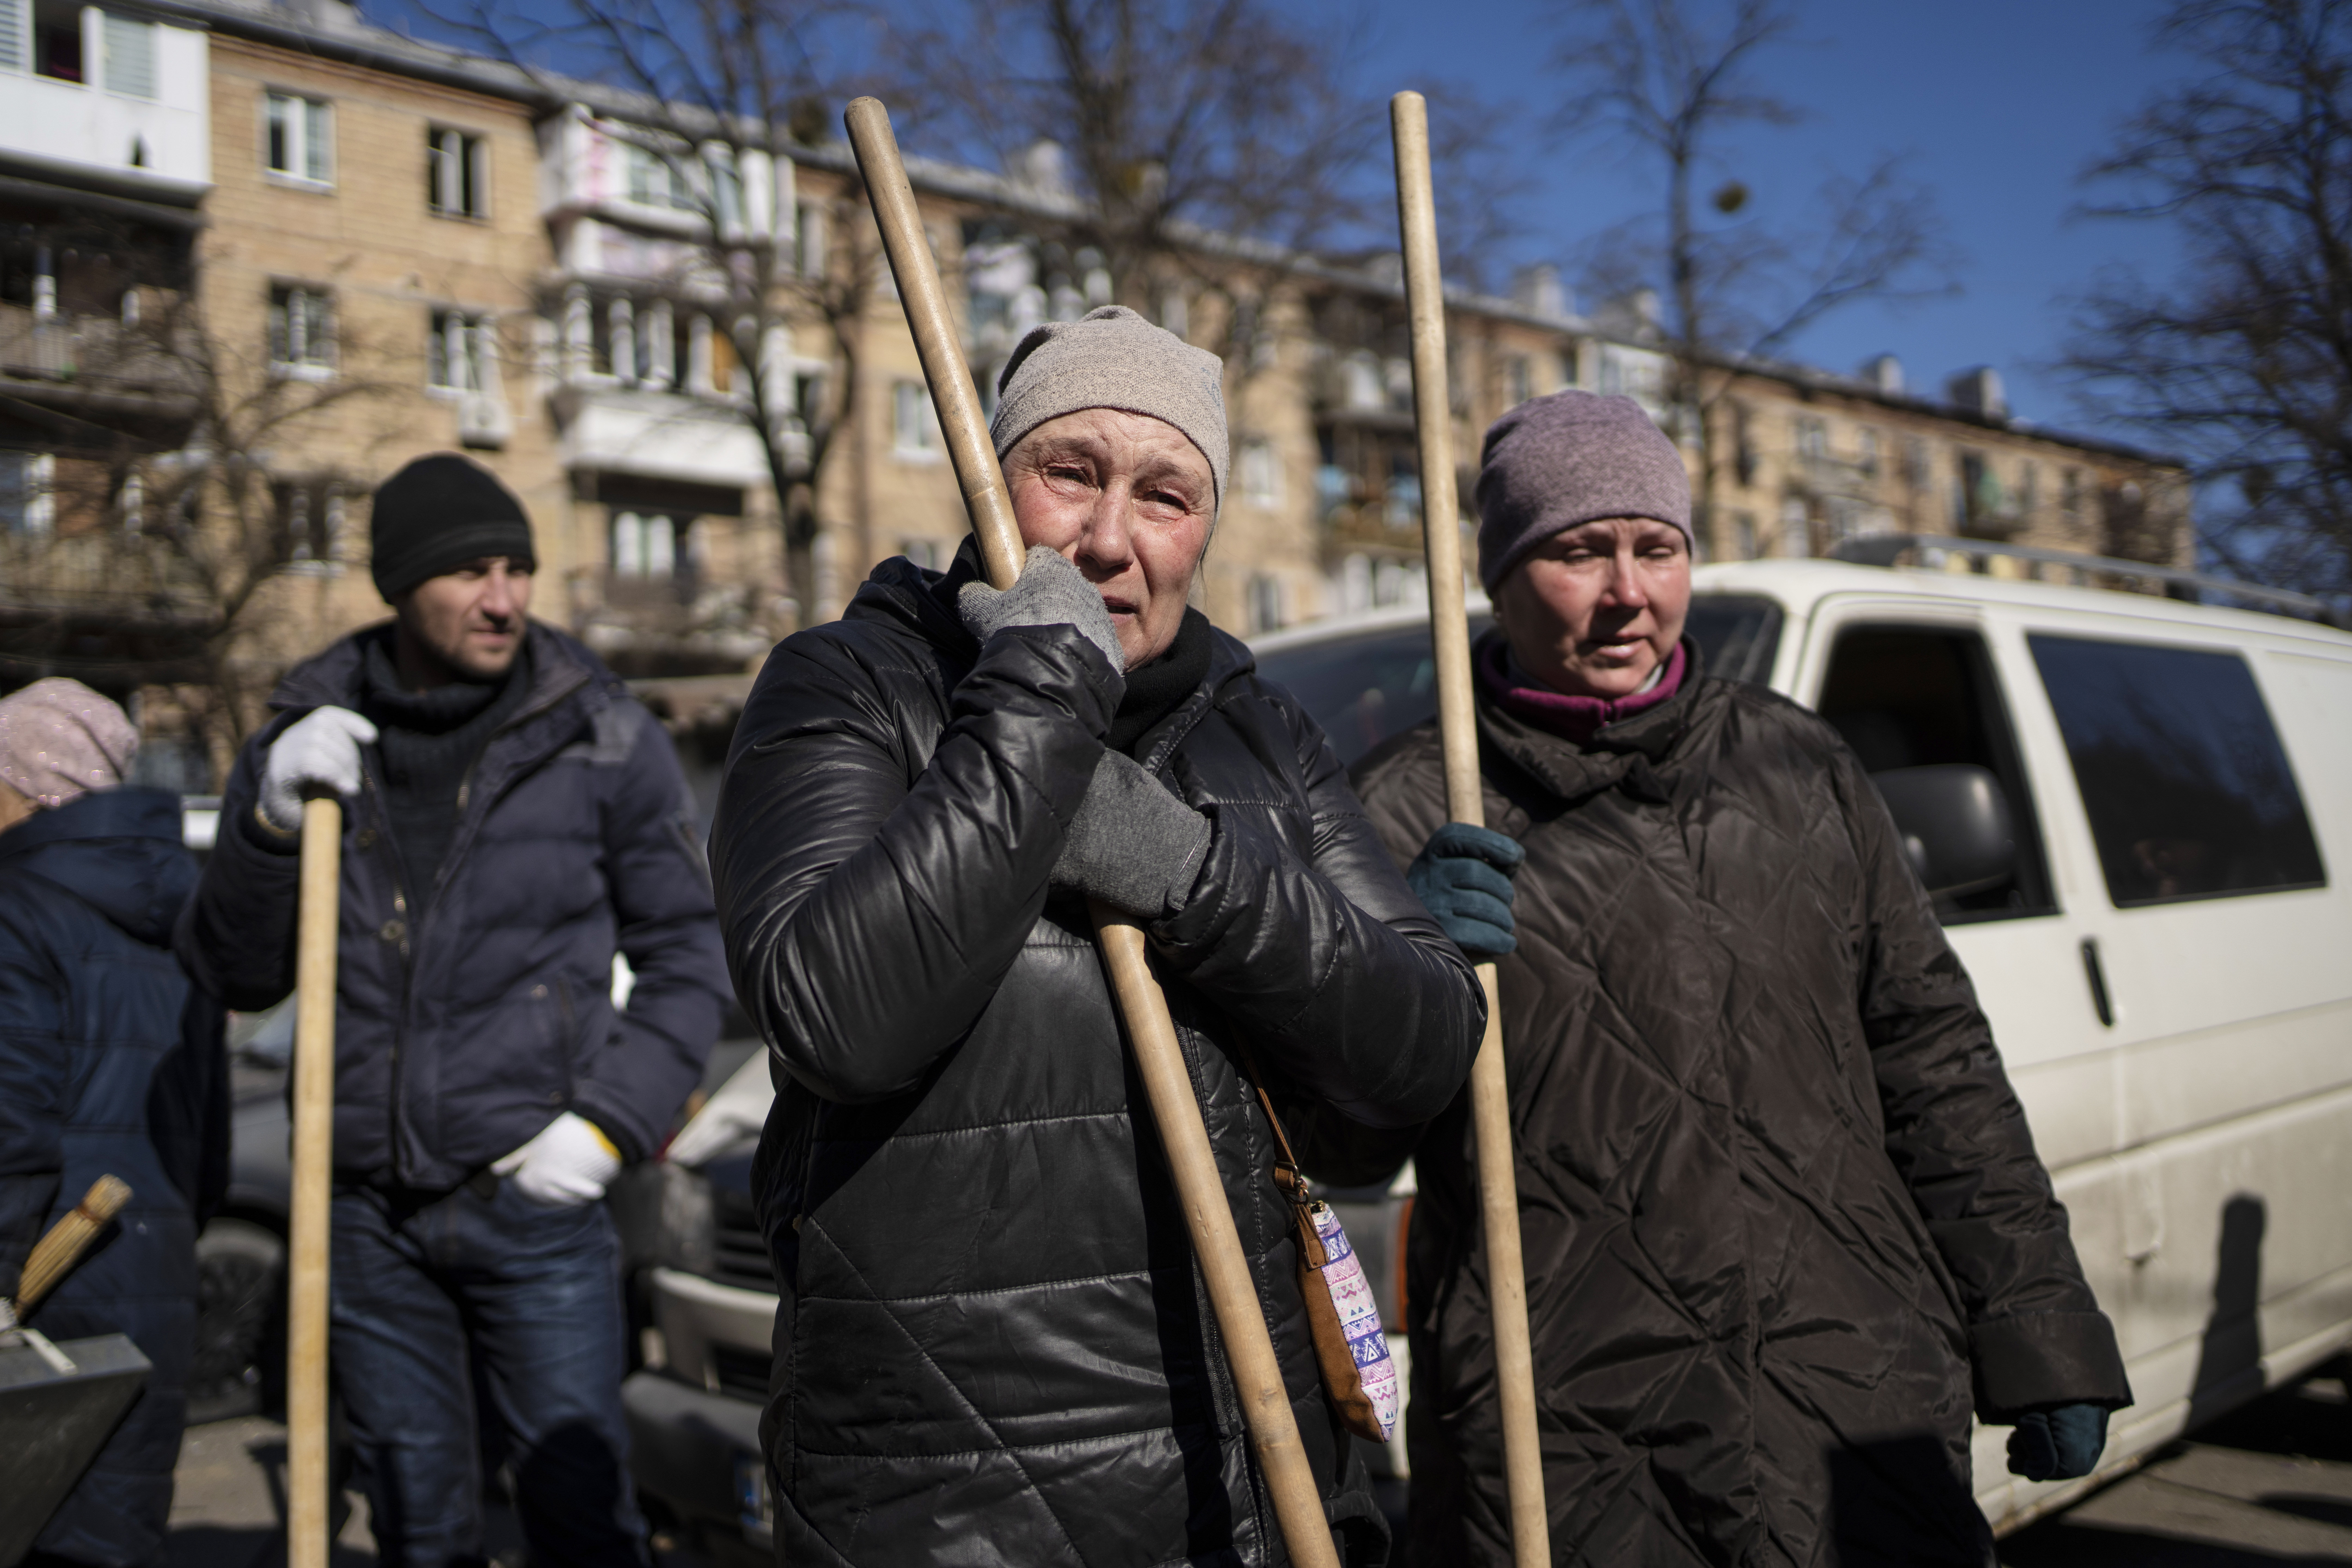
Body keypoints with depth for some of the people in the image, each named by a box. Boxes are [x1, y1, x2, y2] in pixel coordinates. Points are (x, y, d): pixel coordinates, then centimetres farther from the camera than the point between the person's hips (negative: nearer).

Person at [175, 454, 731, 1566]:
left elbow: (688, 952, 1)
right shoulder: (309, 738, 4)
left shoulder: (603, 738, -3)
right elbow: (232, 975, 5)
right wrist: (271, 821, -12)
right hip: (367, 1212, 3)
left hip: (532, 1196, -3)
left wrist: (612, 1120, -10)